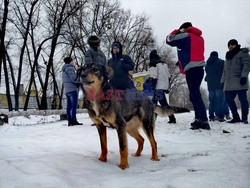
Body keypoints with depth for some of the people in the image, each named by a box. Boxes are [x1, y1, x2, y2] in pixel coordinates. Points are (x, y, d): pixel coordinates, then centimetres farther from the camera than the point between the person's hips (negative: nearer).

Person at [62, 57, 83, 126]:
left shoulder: (64, 70, 25)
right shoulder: (69, 68, -5)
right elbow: (73, 77, -18)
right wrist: (79, 82, -5)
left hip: (67, 90, 9)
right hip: (72, 89, -9)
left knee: (69, 106, 6)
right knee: (74, 105, -12)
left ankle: (69, 121, 6)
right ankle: (74, 120, -16)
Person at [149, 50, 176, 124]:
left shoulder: (153, 63, -3)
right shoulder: (164, 63, 21)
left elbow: (154, 76, -13)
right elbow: (168, 76, 20)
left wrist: (153, 86, -13)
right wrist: (167, 87, 23)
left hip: (158, 87, -8)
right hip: (164, 86, 8)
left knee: (163, 103, -8)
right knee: (154, 101, 14)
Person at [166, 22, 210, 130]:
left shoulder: (186, 36, -2)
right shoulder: (200, 37, 21)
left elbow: (169, 40, 4)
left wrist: (176, 32, 17)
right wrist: (182, 61, 20)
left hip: (191, 69, -8)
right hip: (199, 68, 8)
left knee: (195, 95, -10)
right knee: (194, 95, 16)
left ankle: (204, 122, -14)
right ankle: (199, 119, 18)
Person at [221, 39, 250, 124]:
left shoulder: (243, 53, 3)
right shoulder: (228, 56, 24)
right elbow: (225, 70, 24)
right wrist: (223, 81, 17)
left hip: (240, 82, -7)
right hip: (229, 84, 7)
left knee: (243, 99, -5)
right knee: (229, 99, 3)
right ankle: (236, 117, 14)